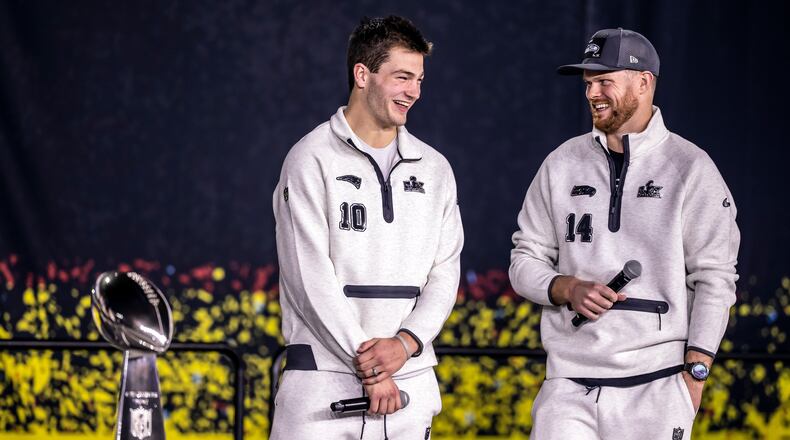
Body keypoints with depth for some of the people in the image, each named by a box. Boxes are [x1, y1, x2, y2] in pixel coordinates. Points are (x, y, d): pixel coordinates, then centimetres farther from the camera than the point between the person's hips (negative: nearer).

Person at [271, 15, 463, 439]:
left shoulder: (434, 169, 14)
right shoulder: (312, 160, -1)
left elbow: (444, 274, 8)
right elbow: (311, 276, -9)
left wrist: (404, 344, -10)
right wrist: (367, 366, -13)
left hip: (410, 380, 4)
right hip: (323, 380, -4)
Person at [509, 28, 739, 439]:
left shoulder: (691, 167, 1)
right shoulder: (562, 164, 11)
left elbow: (715, 280, -1)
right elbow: (525, 261, 14)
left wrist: (694, 372, -8)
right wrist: (568, 289, -7)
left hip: (655, 386, -3)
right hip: (569, 382, 3)